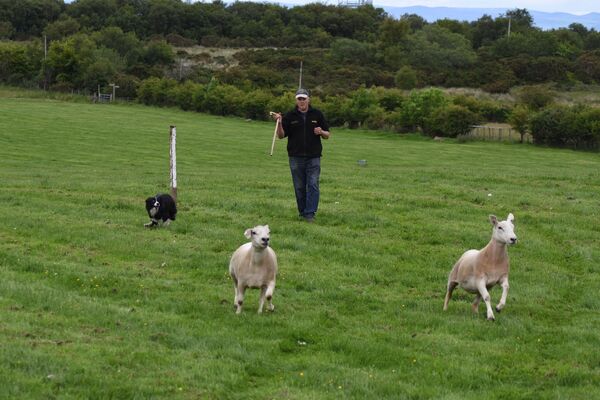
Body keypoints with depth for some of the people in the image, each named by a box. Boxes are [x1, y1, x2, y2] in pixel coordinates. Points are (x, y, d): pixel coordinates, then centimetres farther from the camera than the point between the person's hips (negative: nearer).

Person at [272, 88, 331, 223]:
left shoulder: (317, 115, 6)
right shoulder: (290, 116, 5)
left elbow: (327, 135, 12)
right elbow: (281, 135, 3)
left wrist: (321, 132, -11)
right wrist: (279, 122, -13)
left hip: (313, 157, -1)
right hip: (296, 158, 1)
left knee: (313, 185, -10)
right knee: (299, 187, 5)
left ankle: (310, 213, -10)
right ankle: (302, 213, 14)